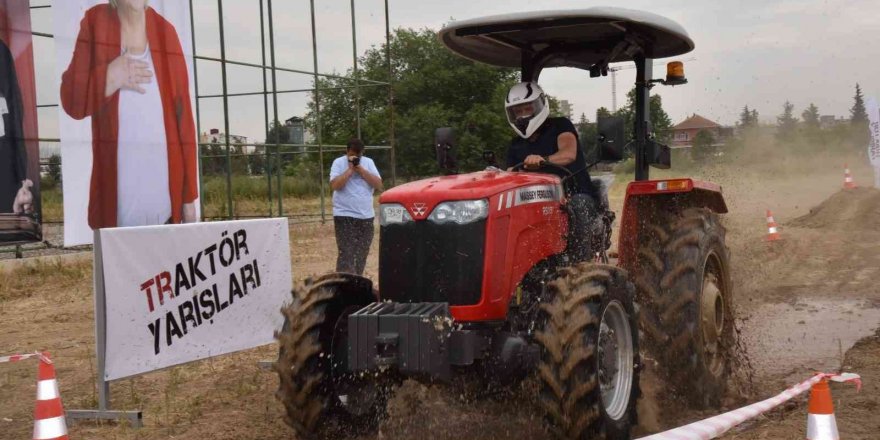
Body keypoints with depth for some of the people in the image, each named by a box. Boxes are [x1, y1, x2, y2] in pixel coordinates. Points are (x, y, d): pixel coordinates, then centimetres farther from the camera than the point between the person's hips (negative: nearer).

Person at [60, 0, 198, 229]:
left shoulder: (165, 31, 6)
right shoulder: (94, 22, 3)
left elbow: (183, 114, 6)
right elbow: (71, 98, 3)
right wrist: (110, 77, -16)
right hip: (116, 182, -1)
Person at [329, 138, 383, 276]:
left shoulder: (368, 162, 8)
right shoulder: (339, 163, -2)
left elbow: (379, 185, -3)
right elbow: (335, 185, -16)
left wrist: (360, 169, -9)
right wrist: (350, 169, -15)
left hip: (366, 216, 4)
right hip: (345, 215, -4)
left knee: (361, 255, 10)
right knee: (346, 254, -12)